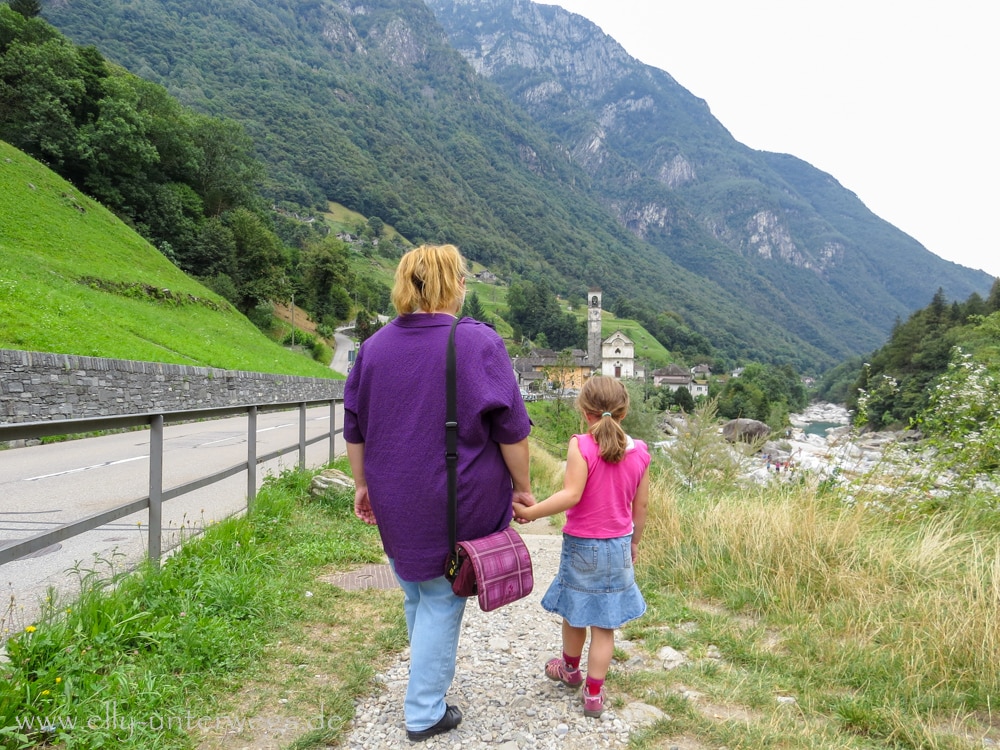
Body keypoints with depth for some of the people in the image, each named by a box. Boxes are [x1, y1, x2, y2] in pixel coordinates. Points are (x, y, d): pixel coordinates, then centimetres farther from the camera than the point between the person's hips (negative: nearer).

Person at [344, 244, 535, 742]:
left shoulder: (375, 346, 1)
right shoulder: (479, 343, -13)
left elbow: (354, 428, 7)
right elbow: (511, 430, -11)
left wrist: (362, 485, 17)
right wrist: (522, 487, 0)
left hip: (395, 504, 5)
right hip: (457, 505, -4)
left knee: (415, 596, 23)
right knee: (441, 602, 10)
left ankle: (428, 679, 43)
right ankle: (424, 713, 23)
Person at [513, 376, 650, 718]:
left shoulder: (581, 446, -18)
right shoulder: (638, 452, -3)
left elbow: (571, 495, -27)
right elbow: (641, 505, 4)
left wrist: (531, 512, -25)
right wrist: (634, 542, 17)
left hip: (582, 545, -3)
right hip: (619, 546, 3)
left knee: (574, 612, 19)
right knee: (604, 623, 10)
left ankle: (570, 669, 42)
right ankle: (593, 693, 18)